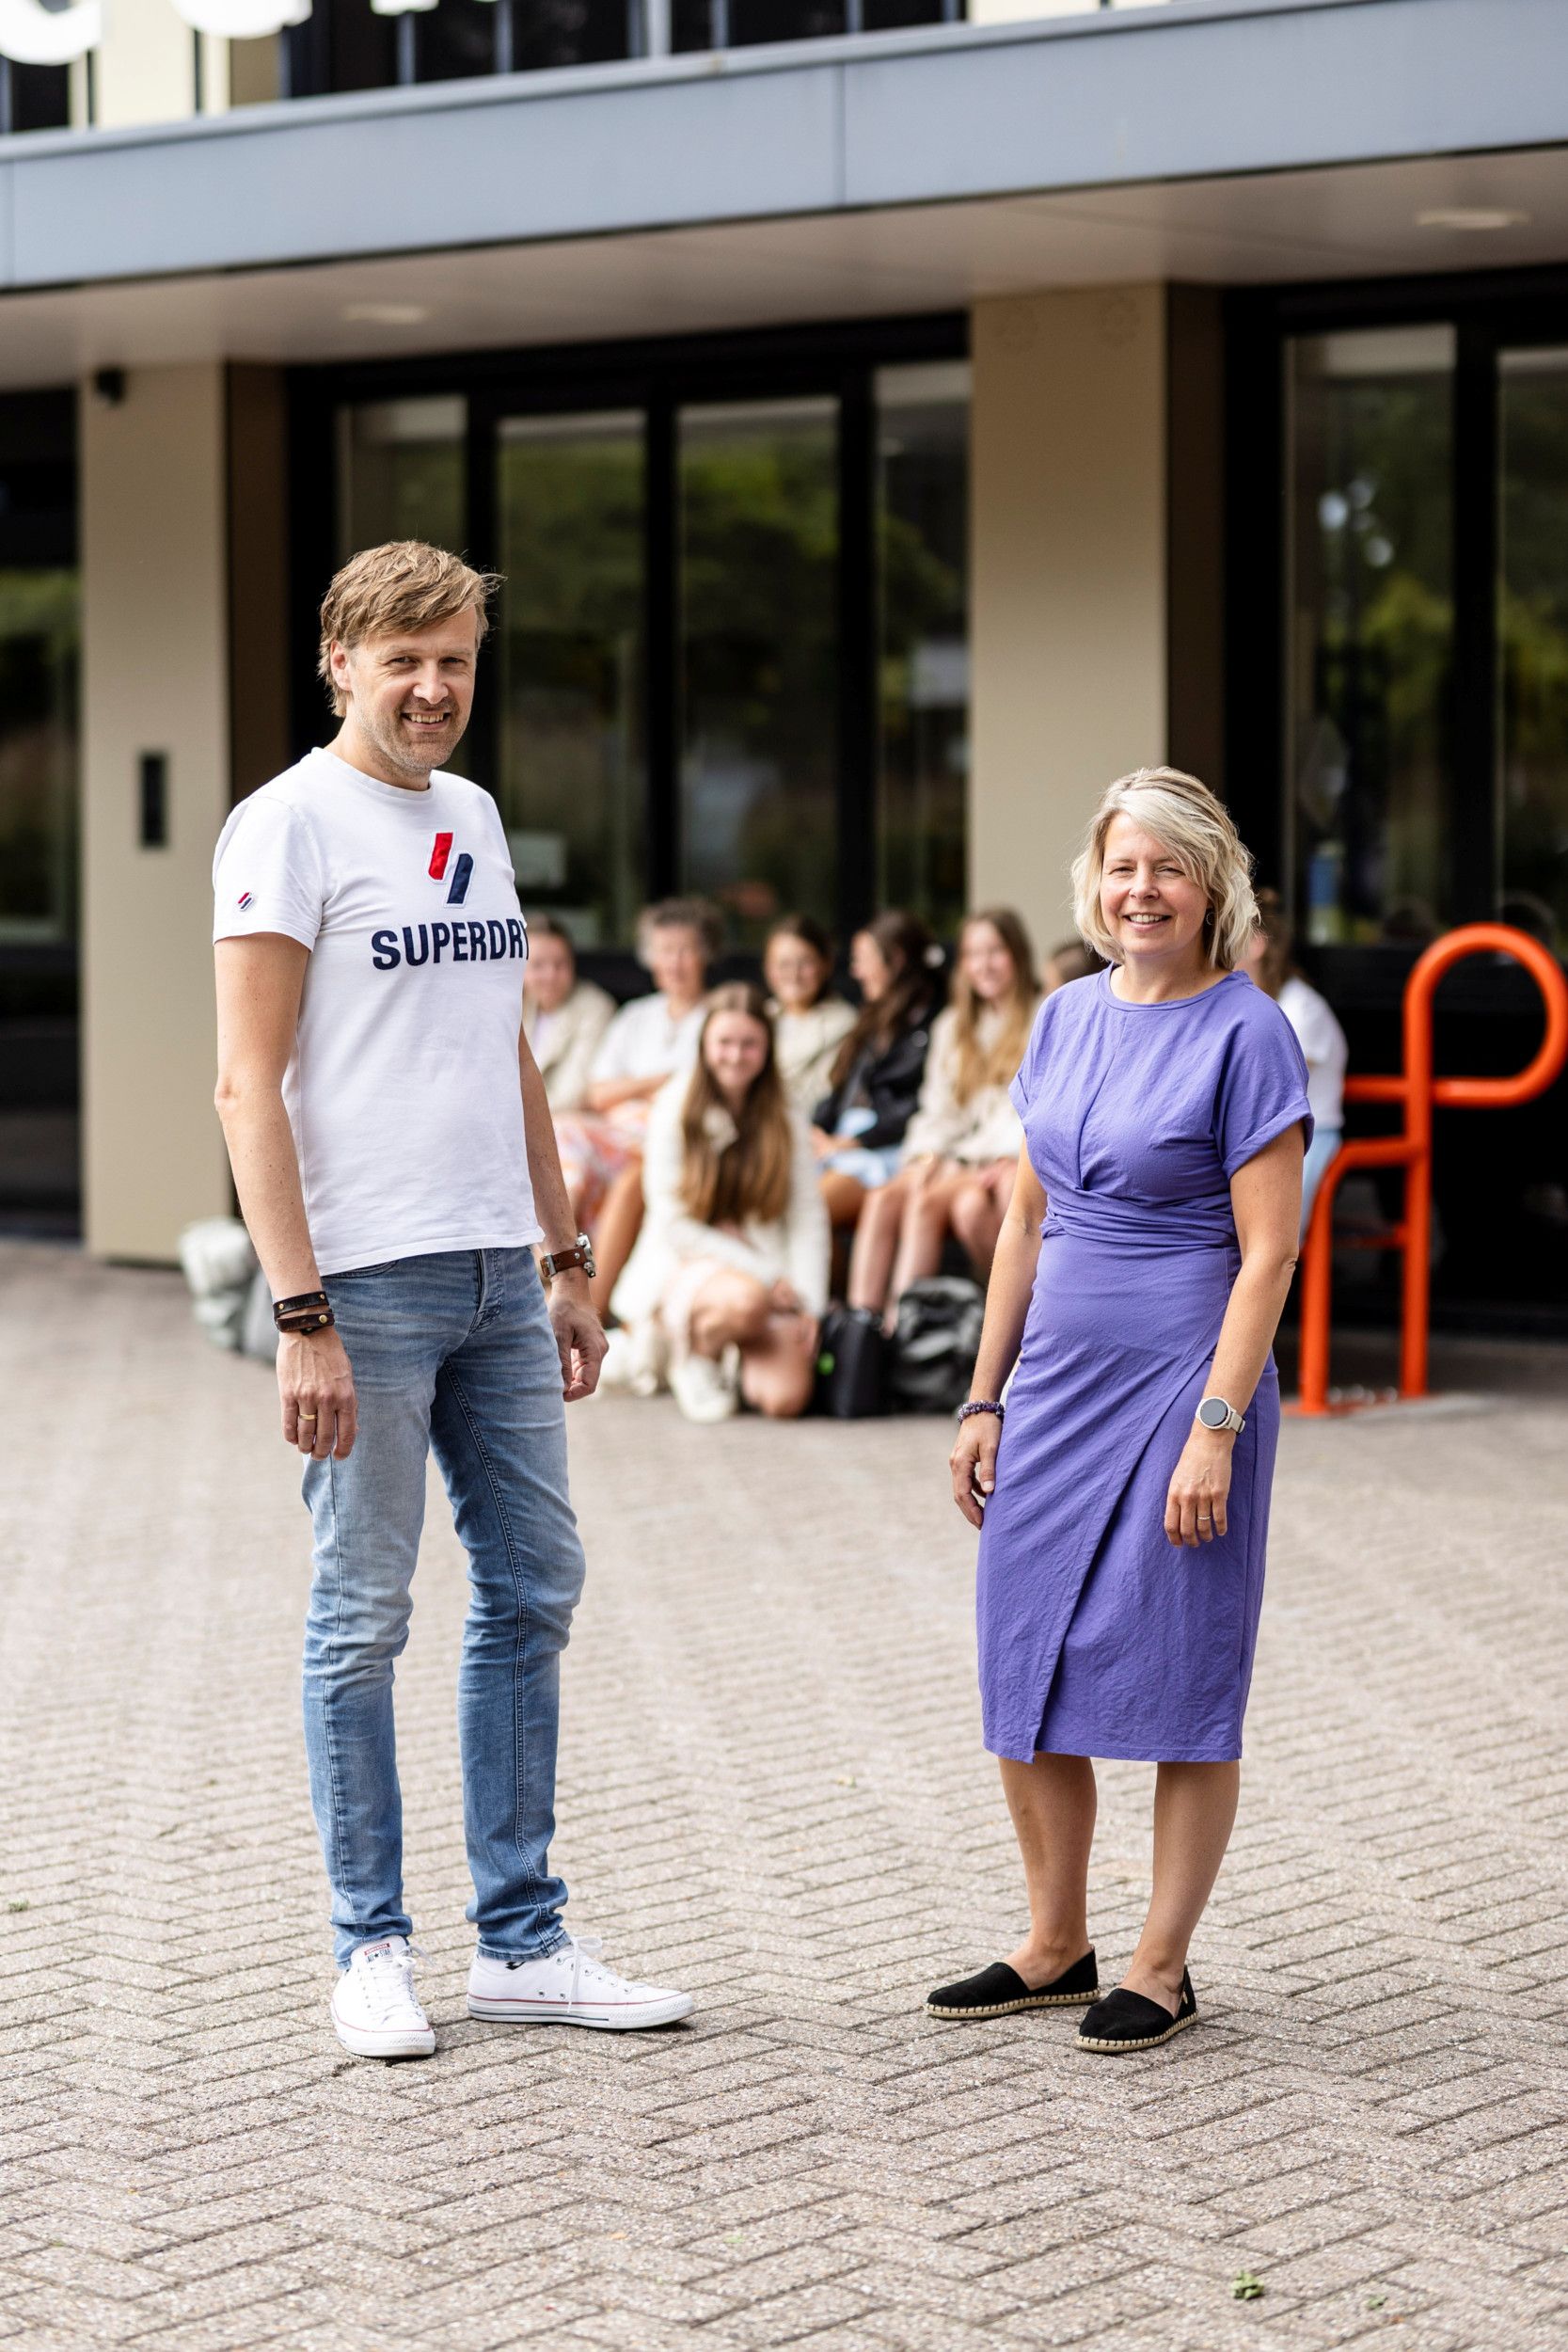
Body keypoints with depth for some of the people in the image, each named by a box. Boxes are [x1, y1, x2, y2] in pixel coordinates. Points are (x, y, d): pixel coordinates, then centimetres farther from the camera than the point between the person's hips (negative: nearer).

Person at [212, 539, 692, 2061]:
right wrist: (300, 1315, -18)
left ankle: (521, 1945, 18)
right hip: (367, 1278, -7)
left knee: (532, 1590, 9)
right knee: (361, 1619, 1)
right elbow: (248, 1083, -13)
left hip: (497, 1278, 8)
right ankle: (371, 1950, 11)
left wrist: (565, 1260, 18)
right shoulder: (289, 824, -8)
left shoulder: (472, 818, 15)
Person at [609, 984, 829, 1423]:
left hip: (764, 1276, 3)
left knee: (786, 1397, -24)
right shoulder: (675, 1111, -3)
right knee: (746, 1299, -40)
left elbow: (808, 1219, 1)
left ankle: (733, 1361, 13)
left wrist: (810, 1304, -13)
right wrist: (763, 1273, -14)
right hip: (680, 1265, -3)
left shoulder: (785, 1123, 7)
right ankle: (692, 1357, -3)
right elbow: (672, 1223, -8)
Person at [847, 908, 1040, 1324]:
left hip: (1006, 1164, -5)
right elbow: (938, 1108, 17)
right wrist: (928, 1156, -2)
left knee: (928, 1200, -31)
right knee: (883, 1198, -24)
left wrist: (1002, 1164, -18)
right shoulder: (953, 1026, 23)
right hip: (954, 1157, 5)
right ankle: (860, 1319, -36)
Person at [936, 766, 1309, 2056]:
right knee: (1025, 1670, 8)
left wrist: (1216, 1426, -18)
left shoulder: (1247, 1033, -9)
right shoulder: (1067, 1018, 10)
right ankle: (1056, 1947, 22)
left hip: (1183, 1381, -6)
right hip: (1059, 1381, 6)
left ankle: (1162, 1969, 12)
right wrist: (984, 1399, 12)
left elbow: (1268, 1251, -12)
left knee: (1178, 1681, 2)